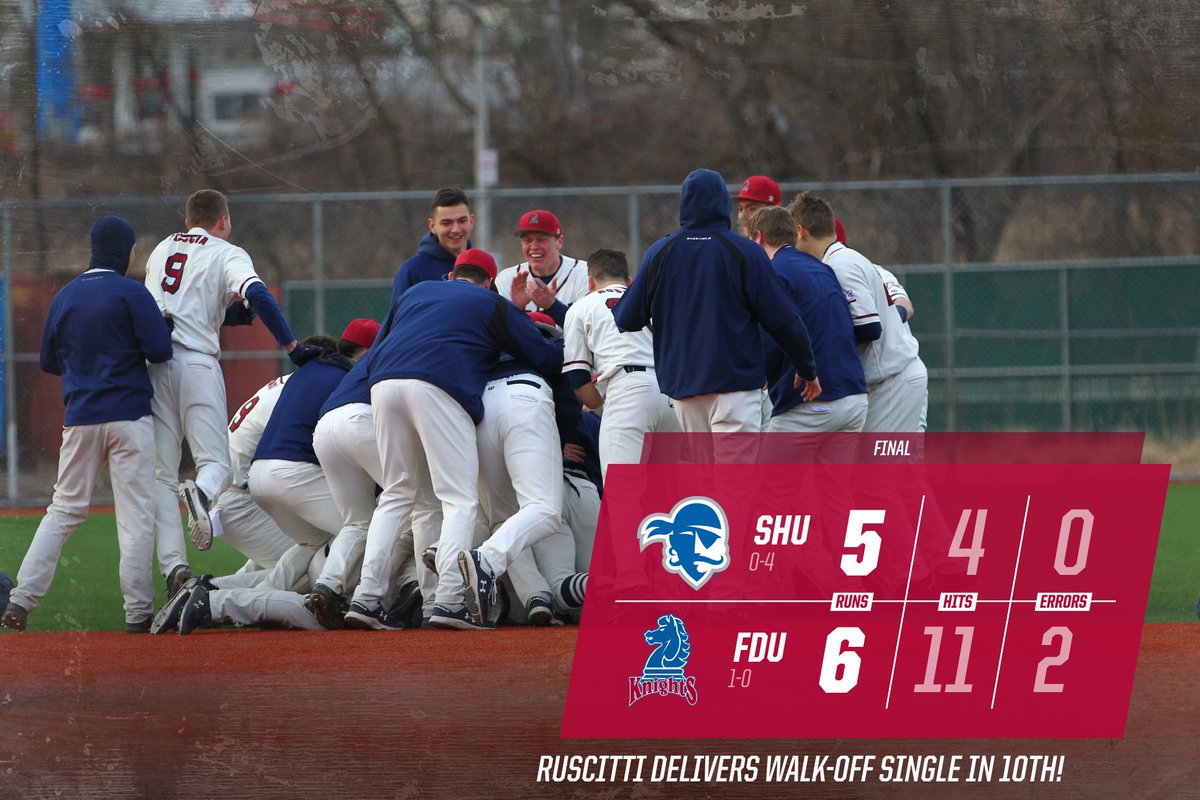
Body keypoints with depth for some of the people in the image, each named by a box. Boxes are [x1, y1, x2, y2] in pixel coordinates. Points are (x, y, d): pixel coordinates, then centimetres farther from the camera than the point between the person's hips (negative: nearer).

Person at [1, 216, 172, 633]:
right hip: (128, 417, -5)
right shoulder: (131, 293, -7)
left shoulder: (65, 297, 9)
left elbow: (49, 361, 16)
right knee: (136, 515, -2)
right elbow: (160, 351, -12)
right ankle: (138, 612, -5)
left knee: (65, 510, 11)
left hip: (79, 420, 5)